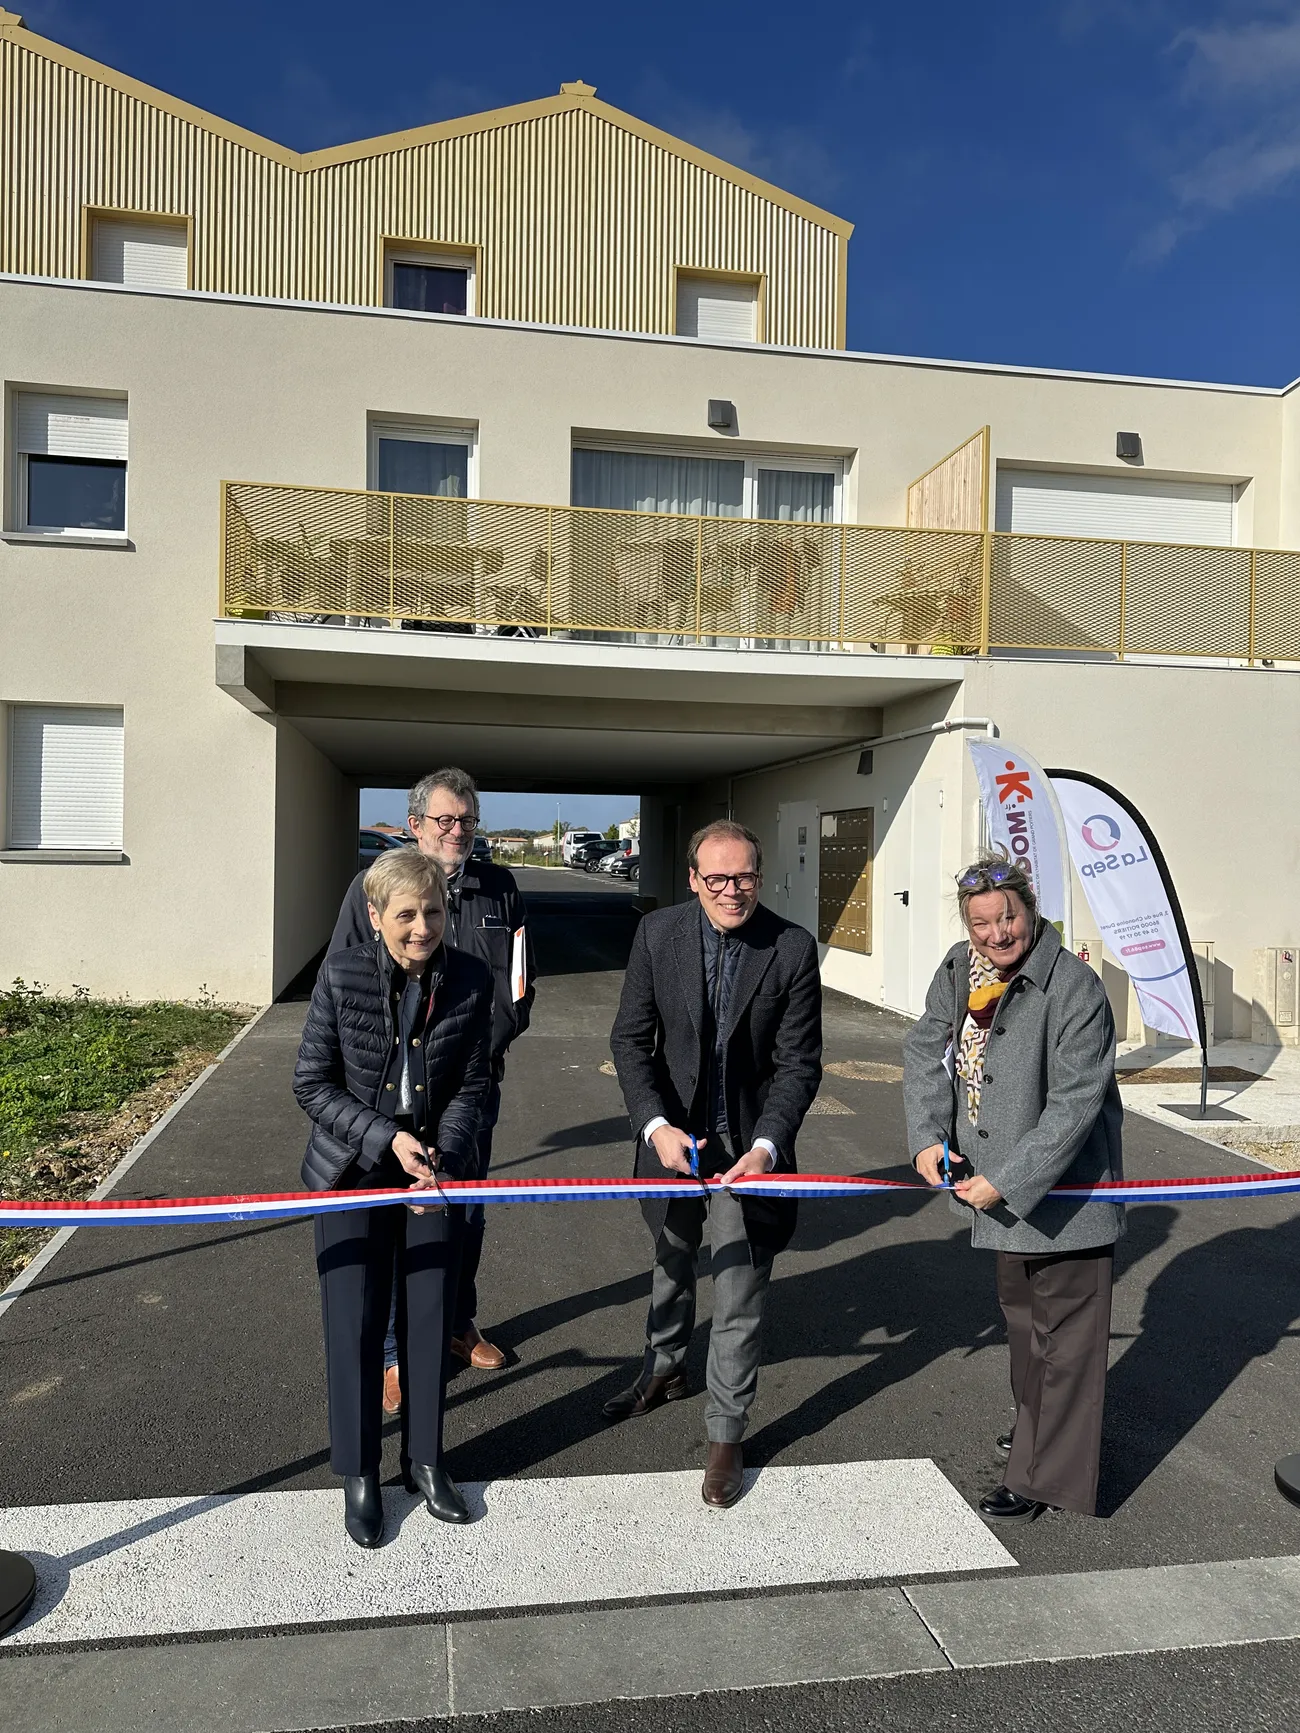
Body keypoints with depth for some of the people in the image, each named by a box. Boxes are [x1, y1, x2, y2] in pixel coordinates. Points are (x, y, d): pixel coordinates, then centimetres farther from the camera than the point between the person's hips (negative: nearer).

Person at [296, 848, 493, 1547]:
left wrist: (443, 1157, -17)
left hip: (437, 1167, 2)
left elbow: (472, 1085, -3)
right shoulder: (341, 976, -15)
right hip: (353, 1170, -1)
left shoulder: (470, 980, -11)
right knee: (354, 1325, 6)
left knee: (430, 1319, 11)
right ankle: (359, 1475, 27)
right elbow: (312, 1084, -11)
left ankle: (424, 1459, 33)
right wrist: (388, 1138, -19)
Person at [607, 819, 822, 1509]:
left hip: (750, 1145, -2)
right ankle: (663, 1370, 53)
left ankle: (725, 1435, 28)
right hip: (672, 1132, 3)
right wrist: (656, 1125, -23)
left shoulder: (793, 948, -16)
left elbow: (798, 1063, -14)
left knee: (739, 1300, 5)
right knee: (671, 1264, 26)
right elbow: (630, 1037, -9)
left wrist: (767, 1146, -27)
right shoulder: (657, 933, -11)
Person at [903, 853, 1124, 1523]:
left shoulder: (1074, 989, -24)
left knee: (1064, 1330, 5)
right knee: (1020, 1313, 26)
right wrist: (928, 1136, -15)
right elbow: (925, 1049, -1)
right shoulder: (958, 970, -4)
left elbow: (1074, 1105, -26)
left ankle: (1047, 1475, 21)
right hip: (998, 1183, 8)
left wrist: (1005, 1181, -26)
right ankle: (1034, 1424, 50)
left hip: (1065, 1189, -8)